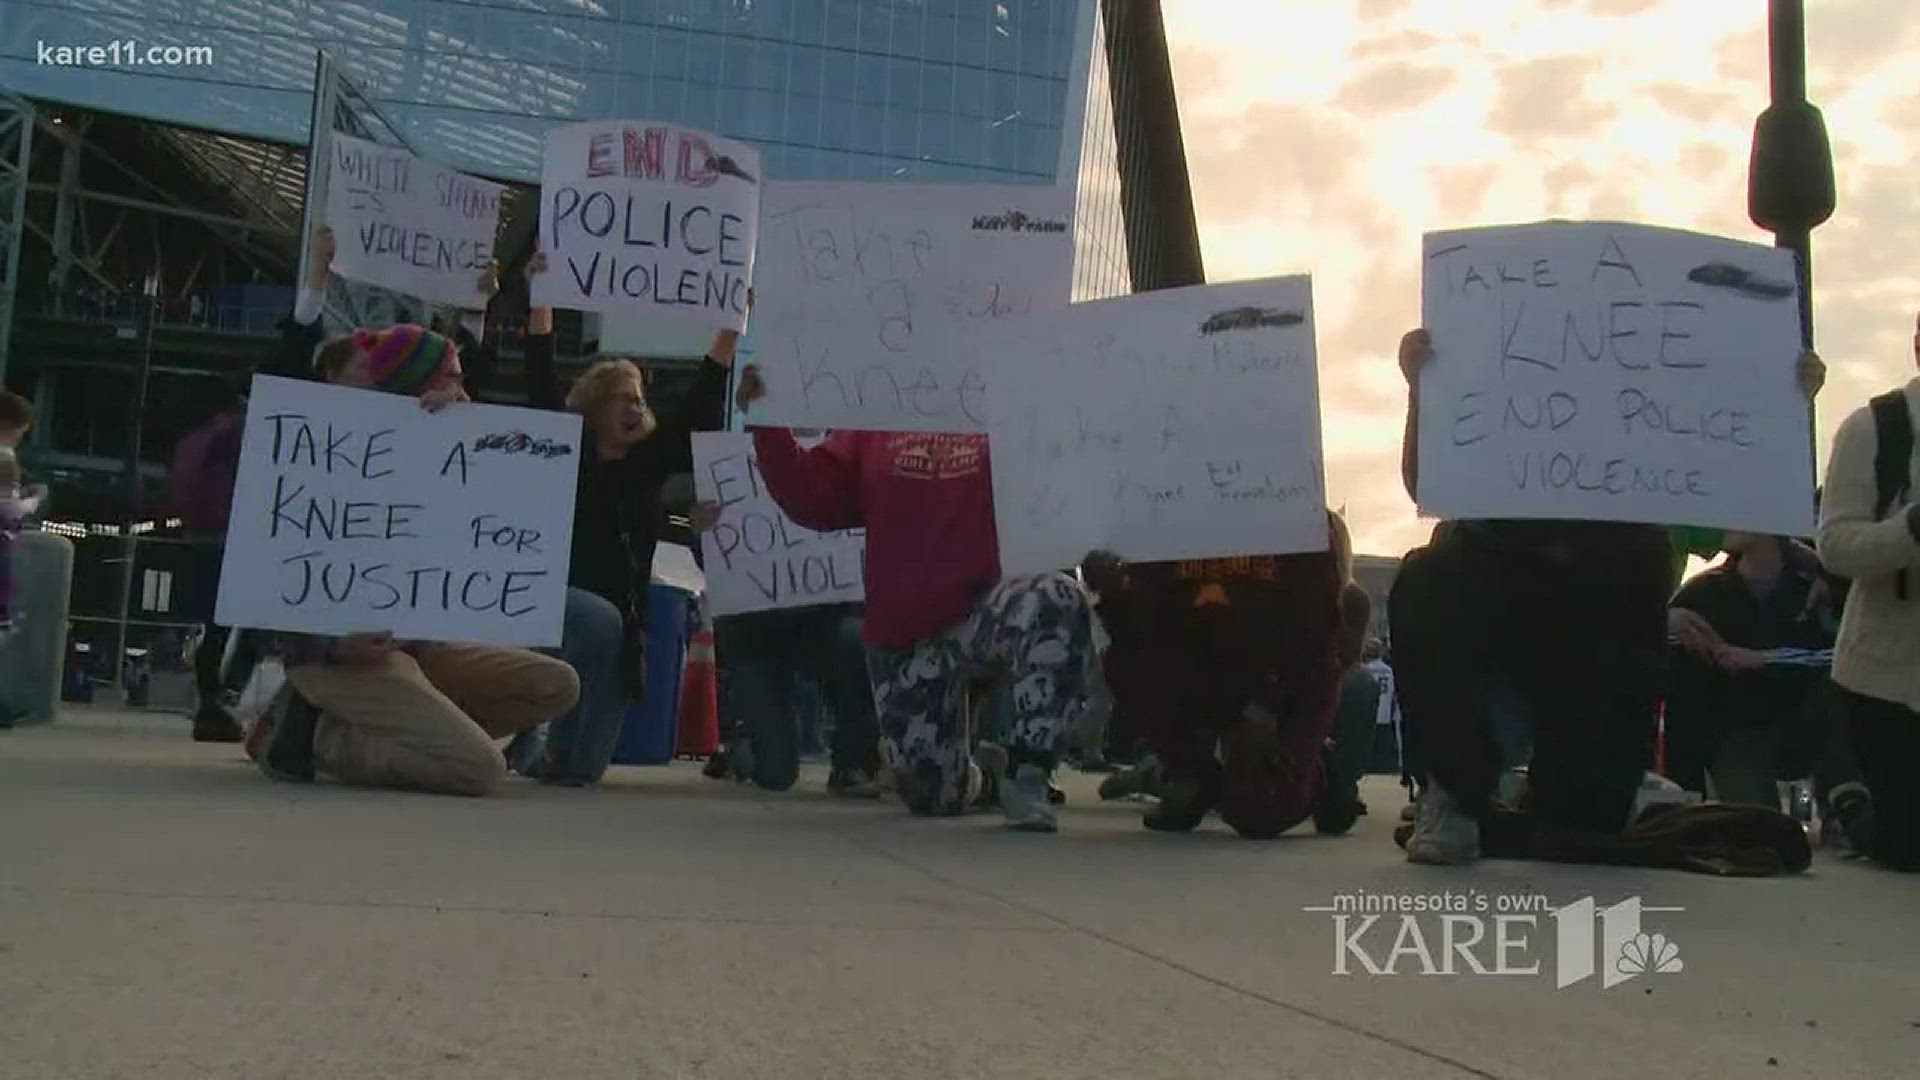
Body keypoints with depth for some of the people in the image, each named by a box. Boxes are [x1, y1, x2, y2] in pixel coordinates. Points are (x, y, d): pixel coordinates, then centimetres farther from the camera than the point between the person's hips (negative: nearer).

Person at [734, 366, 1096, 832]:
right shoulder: (875, 425, 12)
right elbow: (813, 499, 2)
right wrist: (766, 423, -8)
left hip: (988, 609, -2)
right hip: (902, 635, 3)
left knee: (1057, 600, -39)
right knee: (934, 794, 6)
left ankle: (1026, 779, -28)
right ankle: (973, 769, 46)